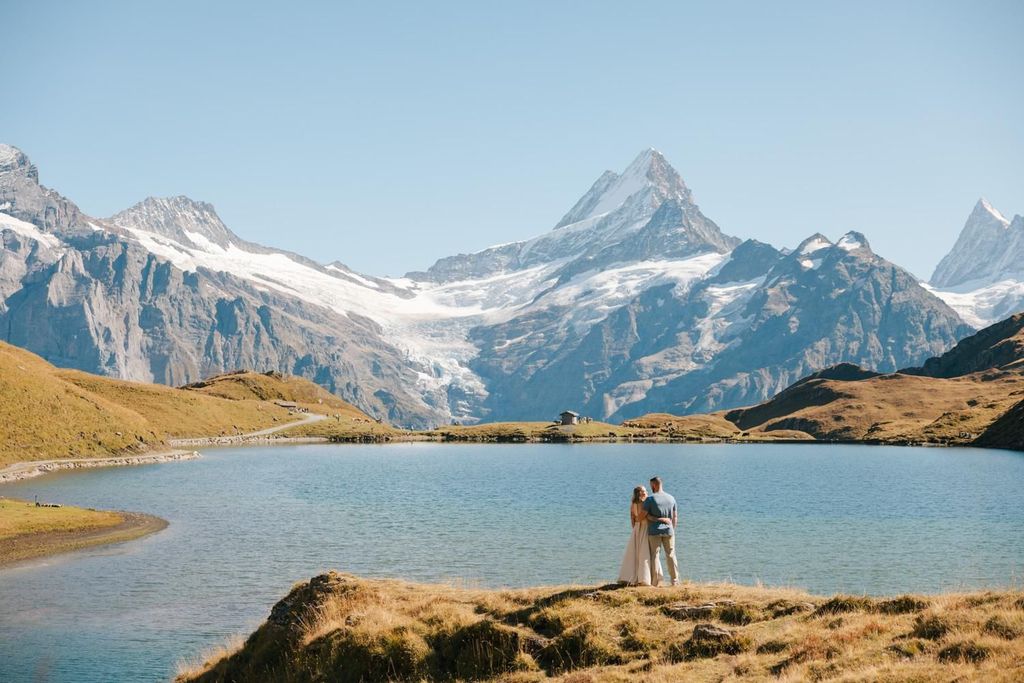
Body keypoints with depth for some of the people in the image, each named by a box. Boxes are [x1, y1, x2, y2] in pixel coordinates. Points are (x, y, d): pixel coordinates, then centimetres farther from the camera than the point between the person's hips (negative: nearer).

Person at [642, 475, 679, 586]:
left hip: (654, 531, -3)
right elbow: (675, 517, 10)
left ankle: (654, 581, 2)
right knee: (671, 555, 9)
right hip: (668, 531, 3)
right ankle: (675, 580, 10)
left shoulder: (650, 499, -8)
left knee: (655, 555, 3)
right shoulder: (671, 498, 5)